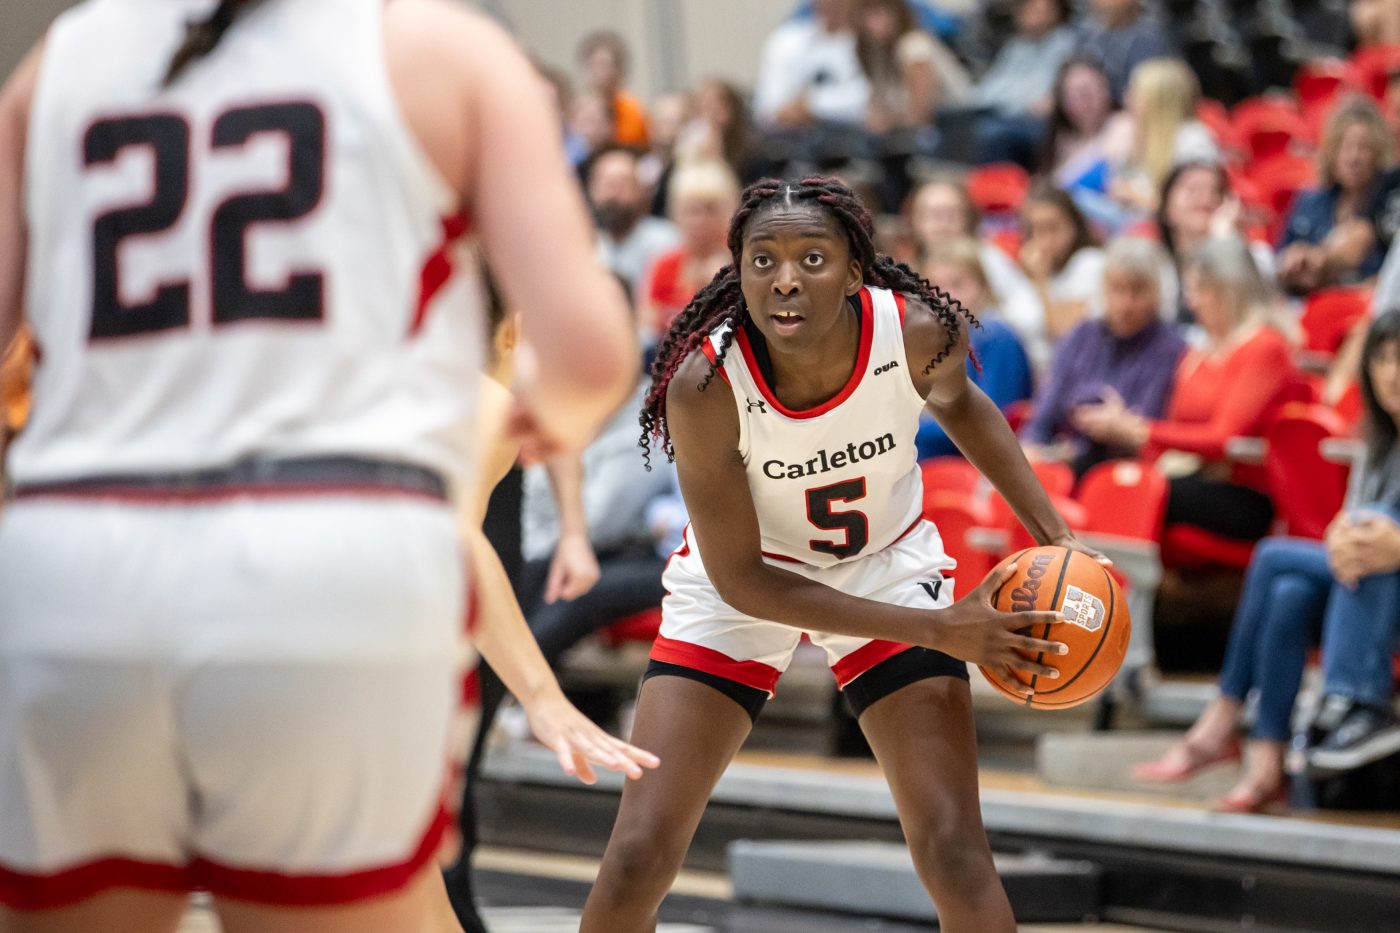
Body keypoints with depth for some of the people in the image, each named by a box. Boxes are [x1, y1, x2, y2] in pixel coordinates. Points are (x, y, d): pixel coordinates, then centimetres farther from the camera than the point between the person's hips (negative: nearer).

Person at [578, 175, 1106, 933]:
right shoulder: (705, 384, -32)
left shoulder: (919, 333, -25)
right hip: (742, 584, -1)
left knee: (954, 851, -8)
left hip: (887, 567, 2)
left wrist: (1053, 535, -5)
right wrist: (935, 630, -25)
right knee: (637, 857, -9)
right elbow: (740, 578, -23)